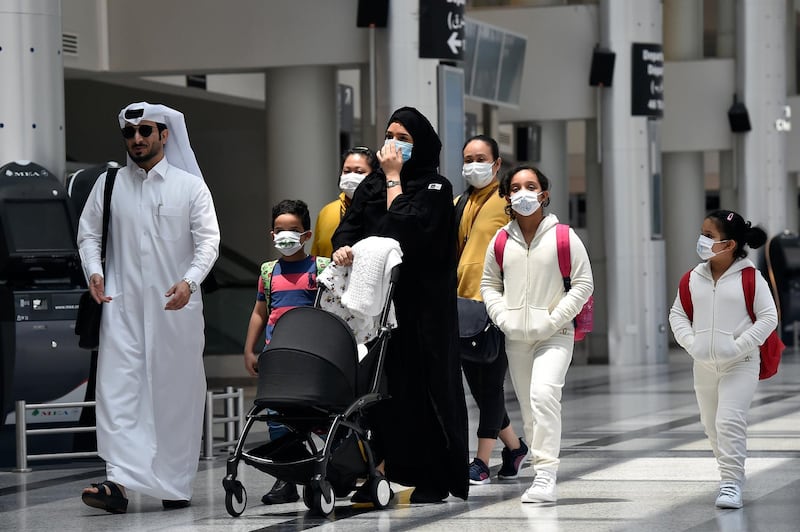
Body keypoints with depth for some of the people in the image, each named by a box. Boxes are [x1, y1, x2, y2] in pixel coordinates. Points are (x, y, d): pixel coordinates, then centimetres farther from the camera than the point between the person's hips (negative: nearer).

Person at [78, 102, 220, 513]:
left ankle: (175, 484, 14)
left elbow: (208, 240, -2)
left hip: (177, 307, 0)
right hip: (123, 304, 0)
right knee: (118, 388, -12)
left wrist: (189, 281, -19)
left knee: (177, 393, 4)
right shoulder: (109, 184, 9)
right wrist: (93, 270, -8)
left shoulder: (190, 187, 4)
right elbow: (88, 232, 12)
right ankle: (119, 482, -20)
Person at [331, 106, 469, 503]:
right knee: (381, 385, -1)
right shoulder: (370, 186, 17)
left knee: (424, 385, -5)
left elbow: (405, 226, -16)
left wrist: (394, 177, -6)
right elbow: (349, 227, 6)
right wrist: (342, 248, -16)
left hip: (422, 303, -5)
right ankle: (390, 468, 3)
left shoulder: (435, 187, 0)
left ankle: (434, 478, -2)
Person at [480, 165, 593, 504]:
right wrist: (502, 316, 1)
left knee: (544, 394, -24)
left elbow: (583, 283, -2)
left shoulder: (563, 237, -4)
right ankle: (542, 473, 18)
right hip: (515, 337, 5)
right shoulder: (501, 241, 7)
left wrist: (554, 319, -10)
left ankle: (545, 475, -25)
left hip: (554, 335, -5)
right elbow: (488, 283, 18)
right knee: (528, 409, 7)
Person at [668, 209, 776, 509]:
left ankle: (732, 483, -11)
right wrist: (689, 341, -4)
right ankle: (730, 473, 30)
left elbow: (768, 317, -10)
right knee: (711, 425, 12)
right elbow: (677, 313, 12)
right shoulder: (694, 278, 3)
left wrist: (740, 346, -16)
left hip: (740, 365, -5)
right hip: (704, 365, 5)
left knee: (729, 421, -16)